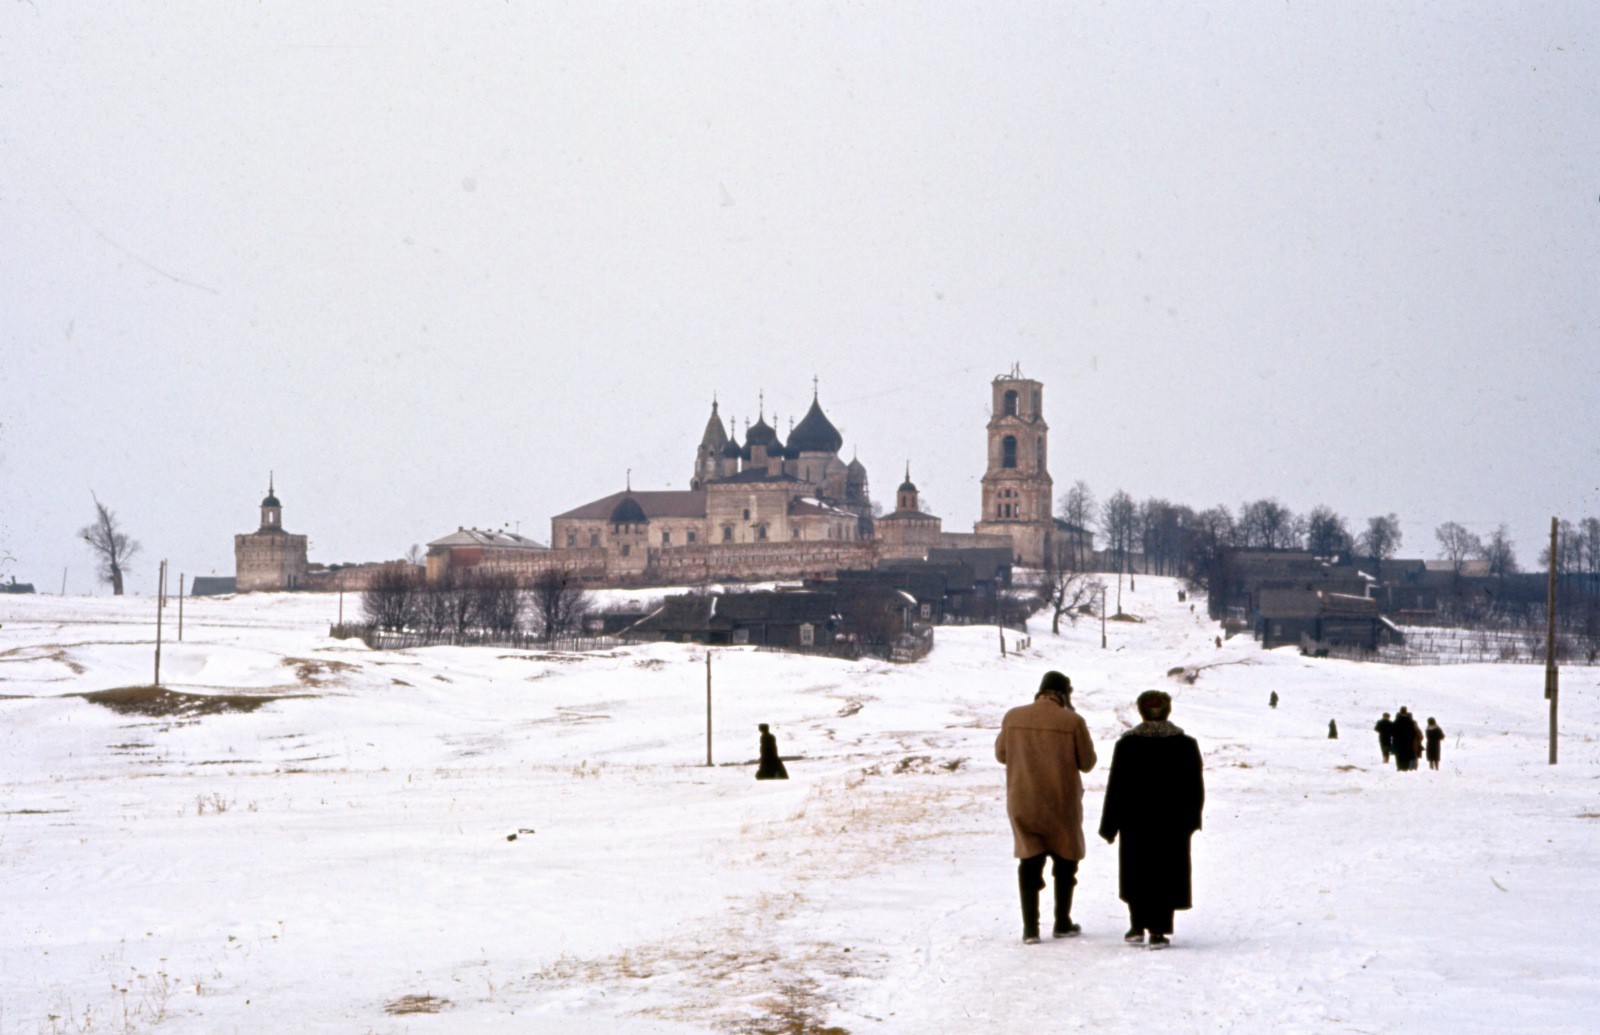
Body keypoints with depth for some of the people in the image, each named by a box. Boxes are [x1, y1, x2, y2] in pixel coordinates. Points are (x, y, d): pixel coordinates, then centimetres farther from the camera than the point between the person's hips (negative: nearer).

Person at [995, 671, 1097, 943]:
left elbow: (1001, 755, 8)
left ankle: (1030, 926, 3)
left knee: (1030, 860, 10)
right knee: (1065, 859, 15)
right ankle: (1062, 923, 20)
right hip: (1061, 803, -2)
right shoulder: (1072, 721, -11)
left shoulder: (1013, 717, -2)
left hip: (1022, 803, 2)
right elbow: (1087, 763, -3)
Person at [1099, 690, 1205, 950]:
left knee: (1136, 873, 13)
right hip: (1173, 824, 0)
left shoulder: (1127, 745, -5)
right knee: (1165, 874, 3)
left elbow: (1116, 788, -3)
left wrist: (1109, 827, 3)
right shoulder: (1186, 745, -1)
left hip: (1136, 822, 0)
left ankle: (1138, 927, 13)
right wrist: (1191, 819, 18)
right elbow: (1196, 788, 5)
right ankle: (1158, 932, -1)